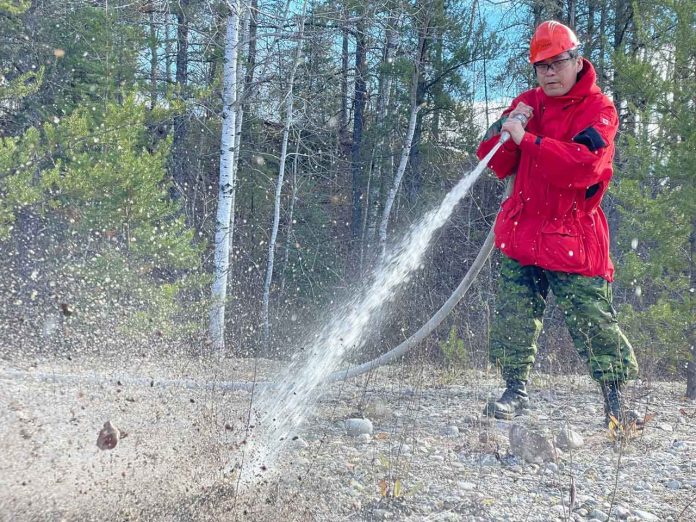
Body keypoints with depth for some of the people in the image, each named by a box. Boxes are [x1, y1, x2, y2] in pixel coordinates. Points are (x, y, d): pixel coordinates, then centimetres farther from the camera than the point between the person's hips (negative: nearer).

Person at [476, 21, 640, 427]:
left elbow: (583, 166, -23)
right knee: (514, 316, 4)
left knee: (593, 321, -2)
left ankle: (615, 397, 9)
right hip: (521, 233, 5)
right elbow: (495, 164, 10)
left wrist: (527, 139, -24)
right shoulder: (527, 103, 13)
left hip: (572, 236, -5)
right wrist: (506, 130, -10)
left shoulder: (598, 109, -5)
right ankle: (516, 390, 15)